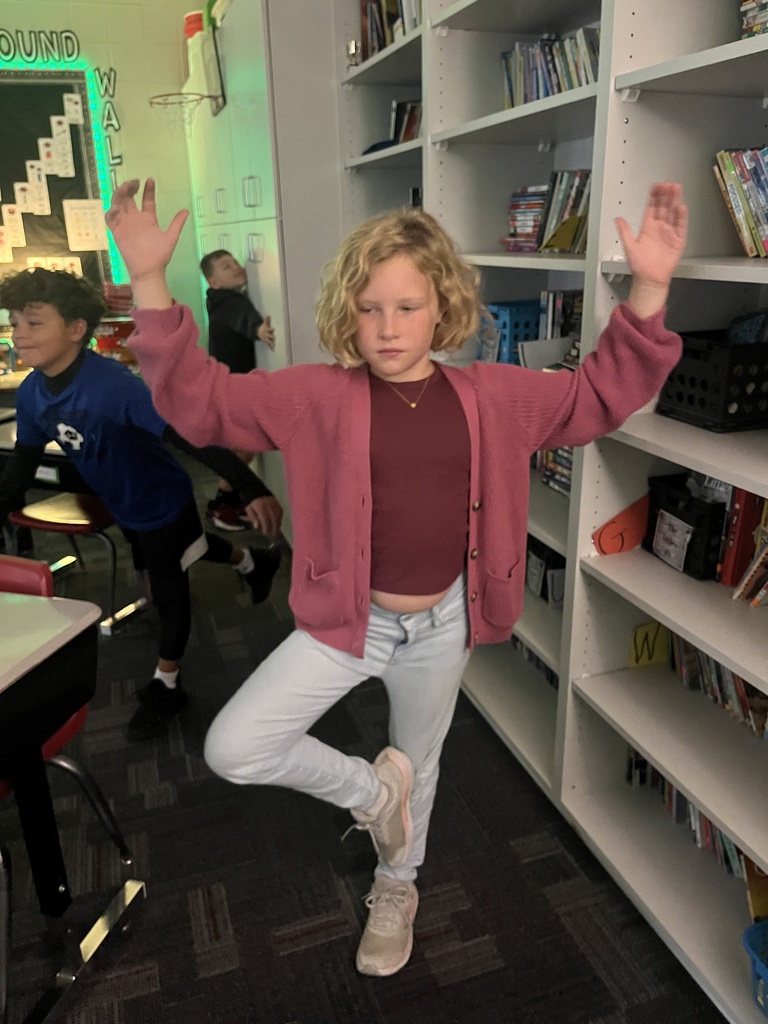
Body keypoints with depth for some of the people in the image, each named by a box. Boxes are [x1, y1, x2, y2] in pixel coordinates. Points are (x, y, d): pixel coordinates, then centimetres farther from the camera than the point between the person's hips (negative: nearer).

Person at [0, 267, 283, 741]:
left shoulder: (114, 385, -37)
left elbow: (189, 436, -42)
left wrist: (255, 489, -47)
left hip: (163, 502, -7)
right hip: (124, 506, 8)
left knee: (168, 588, 10)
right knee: (187, 548, 30)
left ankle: (166, 684, 32)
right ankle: (252, 562, 59)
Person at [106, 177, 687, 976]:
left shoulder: (490, 395, -5)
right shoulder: (319, 395, -11)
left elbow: (601, 394, 2)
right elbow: (198, 399, -11)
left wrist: (648, 289, -10)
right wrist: (149, 282, -22)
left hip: (442, 623, 1)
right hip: (348, 618, -1)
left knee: (419, 763, 22)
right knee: (231, 749, -9)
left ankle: (396, 887, 55)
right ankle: (370, 789, 20)